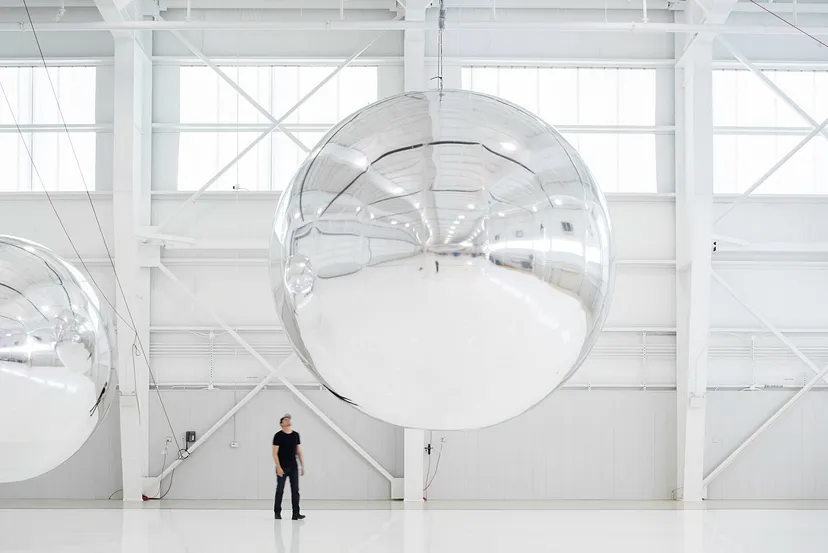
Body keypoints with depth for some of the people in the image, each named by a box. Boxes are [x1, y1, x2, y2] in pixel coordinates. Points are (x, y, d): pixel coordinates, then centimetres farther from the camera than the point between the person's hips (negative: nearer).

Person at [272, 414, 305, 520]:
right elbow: (275, 453, -9)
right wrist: (278, 467, -16)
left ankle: (296, 513, -1)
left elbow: (299, 452, 12)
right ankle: (277, 512, 14)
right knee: (280, 490, 3)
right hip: (282, 468, -4)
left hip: (293, 467, 4)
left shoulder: (296, 435, 7)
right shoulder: (278, 435, -7)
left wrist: (302, 466, 7)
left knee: (295, 490, -1)